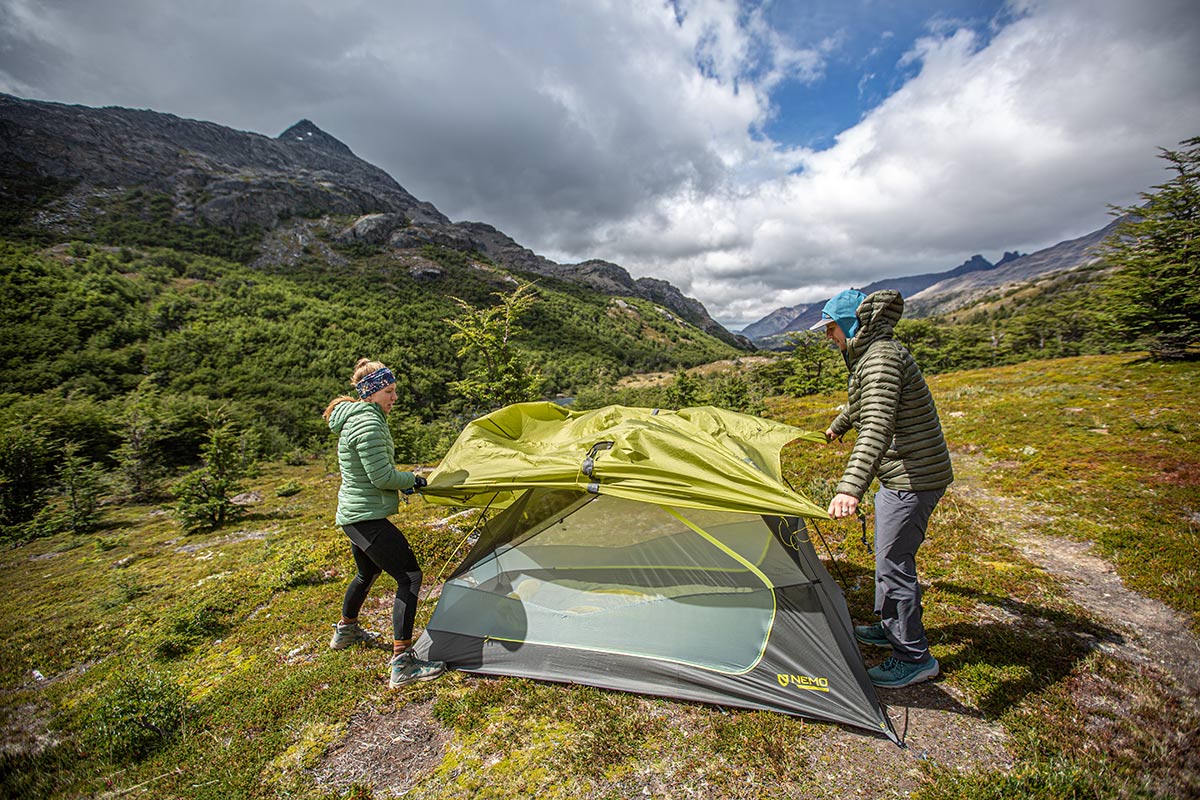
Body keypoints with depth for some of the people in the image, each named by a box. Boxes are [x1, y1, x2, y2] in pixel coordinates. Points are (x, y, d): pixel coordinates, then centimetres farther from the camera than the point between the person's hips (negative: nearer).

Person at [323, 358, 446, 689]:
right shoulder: (368, 423, -21)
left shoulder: (354, 418, 12)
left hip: (352, 515, 11)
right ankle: (402, 665, -7)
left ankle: (345, 631, 53)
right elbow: (382, 476, -24)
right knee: (409, 576, -10)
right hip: (368, 518, -11)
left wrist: (401, 483, 12)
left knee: (368, 573, 30)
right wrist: (414, 480, -7)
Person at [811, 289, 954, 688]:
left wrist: (850, 487, -47)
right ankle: (890, 627, 38)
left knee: (894, 563, -1)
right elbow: (861, 402, 30)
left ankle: (914, 657, 16)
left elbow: (878, 426, -38)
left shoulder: (881, 357, -23)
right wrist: (837, 426, 45)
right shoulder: (874, 354, 10)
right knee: (888, 554, 21)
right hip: (901, 475, 10)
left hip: (913, 479, -10)